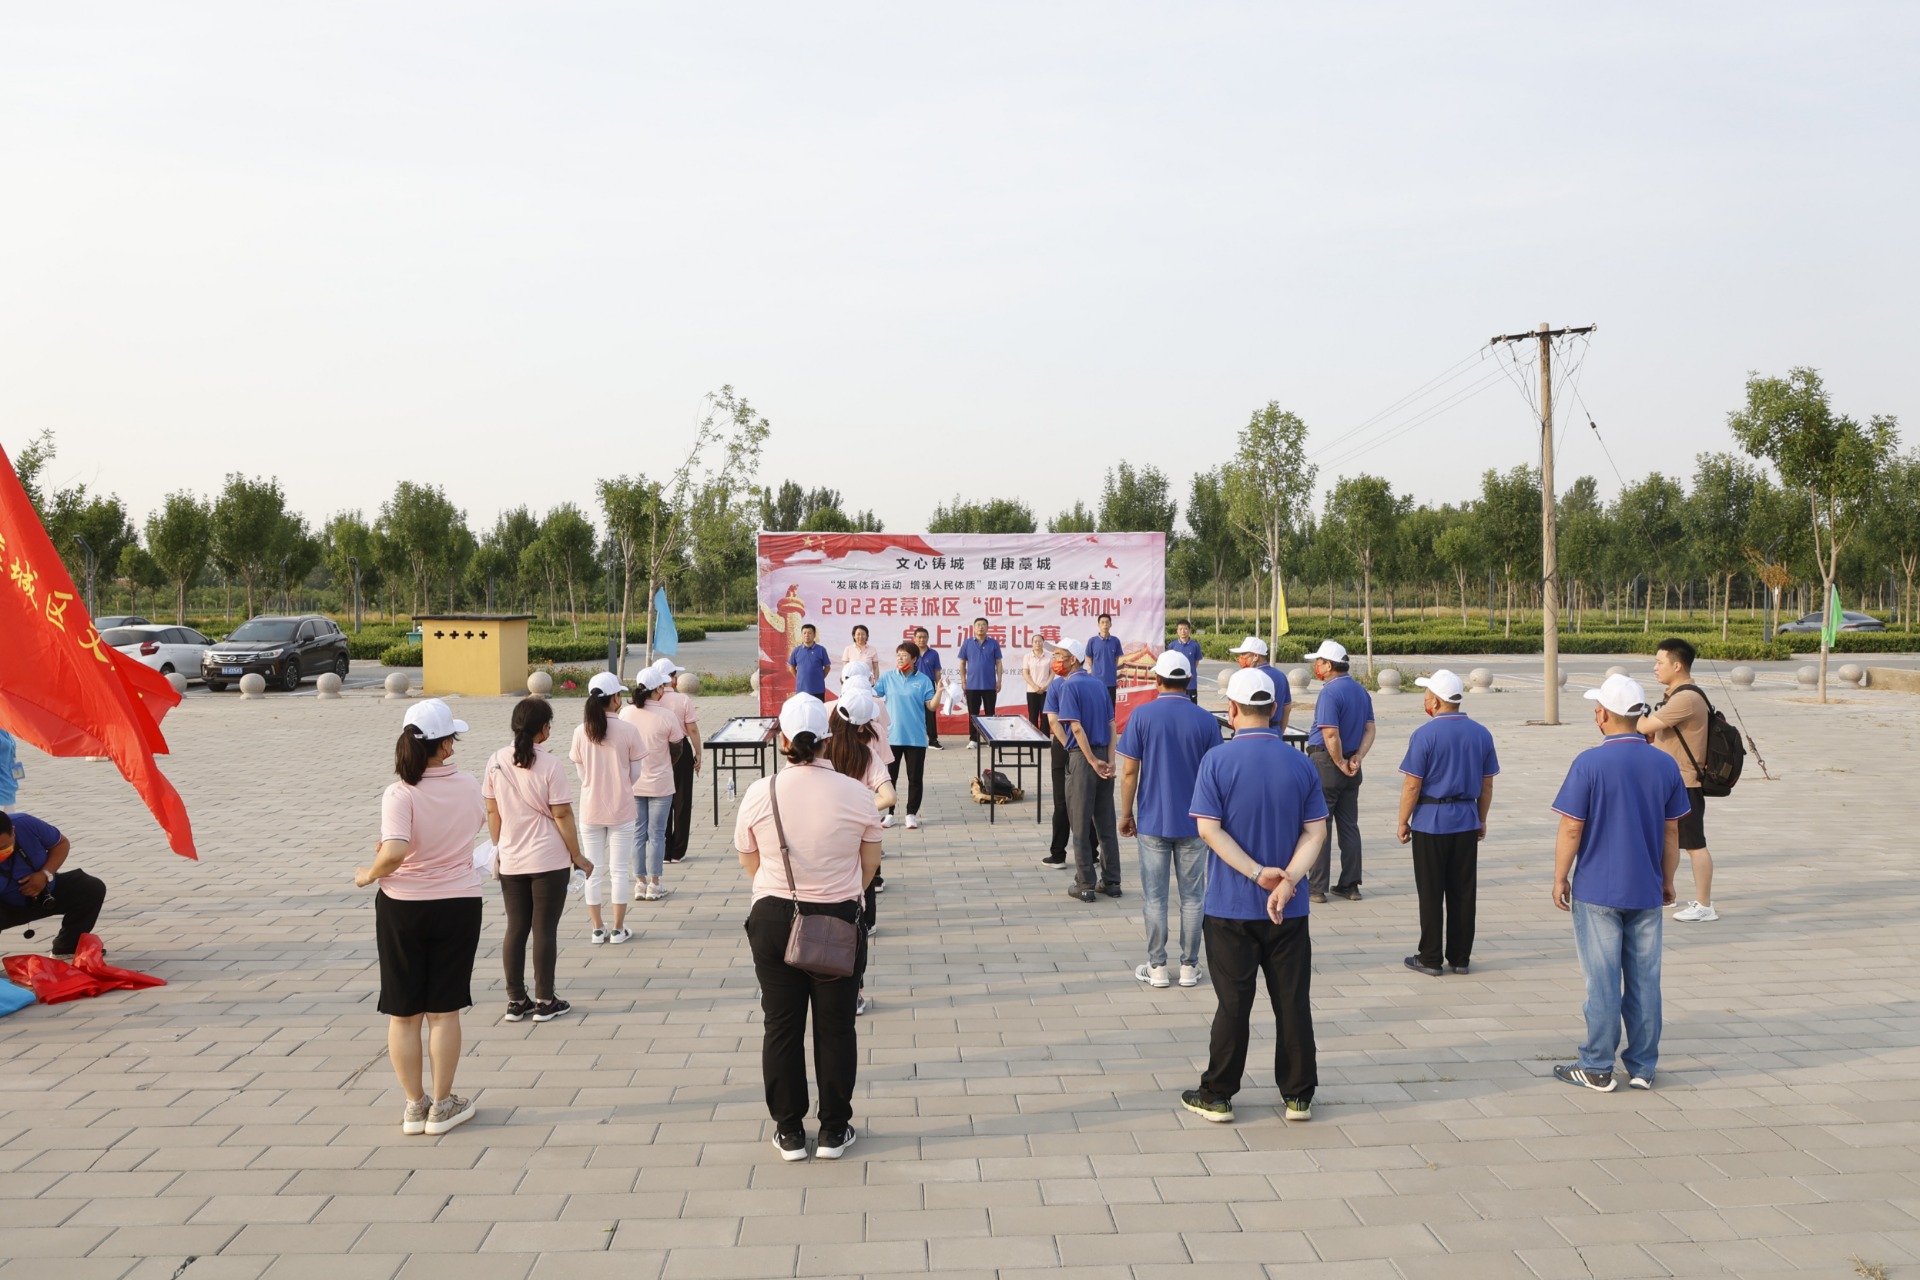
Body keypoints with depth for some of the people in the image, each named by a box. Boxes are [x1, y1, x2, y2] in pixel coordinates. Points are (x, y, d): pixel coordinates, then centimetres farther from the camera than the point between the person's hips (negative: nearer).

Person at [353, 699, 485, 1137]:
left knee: (403, 1013, 12)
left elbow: (393, 853, -29)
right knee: (444, 1011, 11)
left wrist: (368, 874, -10)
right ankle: (442, 1105, 18)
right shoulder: (467, 786, -6)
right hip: (458, 904, 2)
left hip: (402, 907, -2)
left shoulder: (400, 795, -17)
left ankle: (415, 1105, 20)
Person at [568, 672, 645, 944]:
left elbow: (582, 773, 1)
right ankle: (618, 929, 13)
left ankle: (598, 929, 16)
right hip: (621, 809, -2)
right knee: (620, 869, 8)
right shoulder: (628, 731, -12)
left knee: (593, 870, 11)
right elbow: (634, 773, -5)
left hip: (590, 809, 2)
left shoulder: (581, 731, -6)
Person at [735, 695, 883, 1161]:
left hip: (773, 920, 1)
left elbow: (749, 862, 4)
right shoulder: (855, 794, -10)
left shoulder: (759, 794, -9)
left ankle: (789, 1132, 20)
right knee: (835, 1026, 10)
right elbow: (870, 864, 2)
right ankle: (834, 1131, 19)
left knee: (781, 1026, 11)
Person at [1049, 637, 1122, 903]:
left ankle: (1085, 885, 6)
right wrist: (1109, 760, -1)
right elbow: (1112, 725, 6)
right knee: (1106, 823, 12)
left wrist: (1093, 761, -16)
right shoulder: (1097, 684, 10)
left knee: (1081, 824, 2)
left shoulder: (1069, 686, -11)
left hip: (1081, 757, -6)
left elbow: (1077, 728, -19)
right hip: (1103, 753, 6)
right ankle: (1111, 881, 17)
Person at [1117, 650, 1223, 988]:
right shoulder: (1206, 720, -5)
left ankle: (1157, 967, 12)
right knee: (1192, 896, 10)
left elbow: (1129, 771, -6)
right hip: (1194, 822, 1)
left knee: (1154, 897, 7)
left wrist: (1126, 814, 5)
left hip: (1153, 822, -1)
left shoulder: (1141, 716, -7)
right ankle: (1189, 967, 14)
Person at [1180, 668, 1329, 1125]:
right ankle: (1298, 1096, 18)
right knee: (1292, 1000, 10)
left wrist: (1257, 873, -13)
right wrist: (1287, 880, -13)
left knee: (1233, 1002, 5)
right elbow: (1315, 833, -5)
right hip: (1289, 911, 2)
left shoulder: (1217, 760, -9)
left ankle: (1217, 1095, 14)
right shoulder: (1300, 763, 0)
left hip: (1230, 907, -2)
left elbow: (1209, 829, -14)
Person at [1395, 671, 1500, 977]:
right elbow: (1487, 784, 8)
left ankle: (1430, 958, 9)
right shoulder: (1481, 734, 3)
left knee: (1431, 893, 3)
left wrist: (1403, 822, -3)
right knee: (1463, 892, 10)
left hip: (1430, 822, -4)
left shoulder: (1424, 735, -13)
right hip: (1466, 822, 4)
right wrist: (1481, 820, 18)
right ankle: (1460, 957, 15)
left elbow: (1412, 785, -12)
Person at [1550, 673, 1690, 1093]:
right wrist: (1667, 882, 18)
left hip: (1597, 890, -4)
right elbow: (1672, 831, 7)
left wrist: (1559, 879, 0)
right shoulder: (1665, 764, 0)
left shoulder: (1590, 763, -13)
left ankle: (1598, 1068, 10)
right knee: (1644, 979, 11)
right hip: (1646, 891, 4)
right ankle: (1643, 1066, 17)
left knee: (1603, 980, 3)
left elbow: (1571, 829, -11)